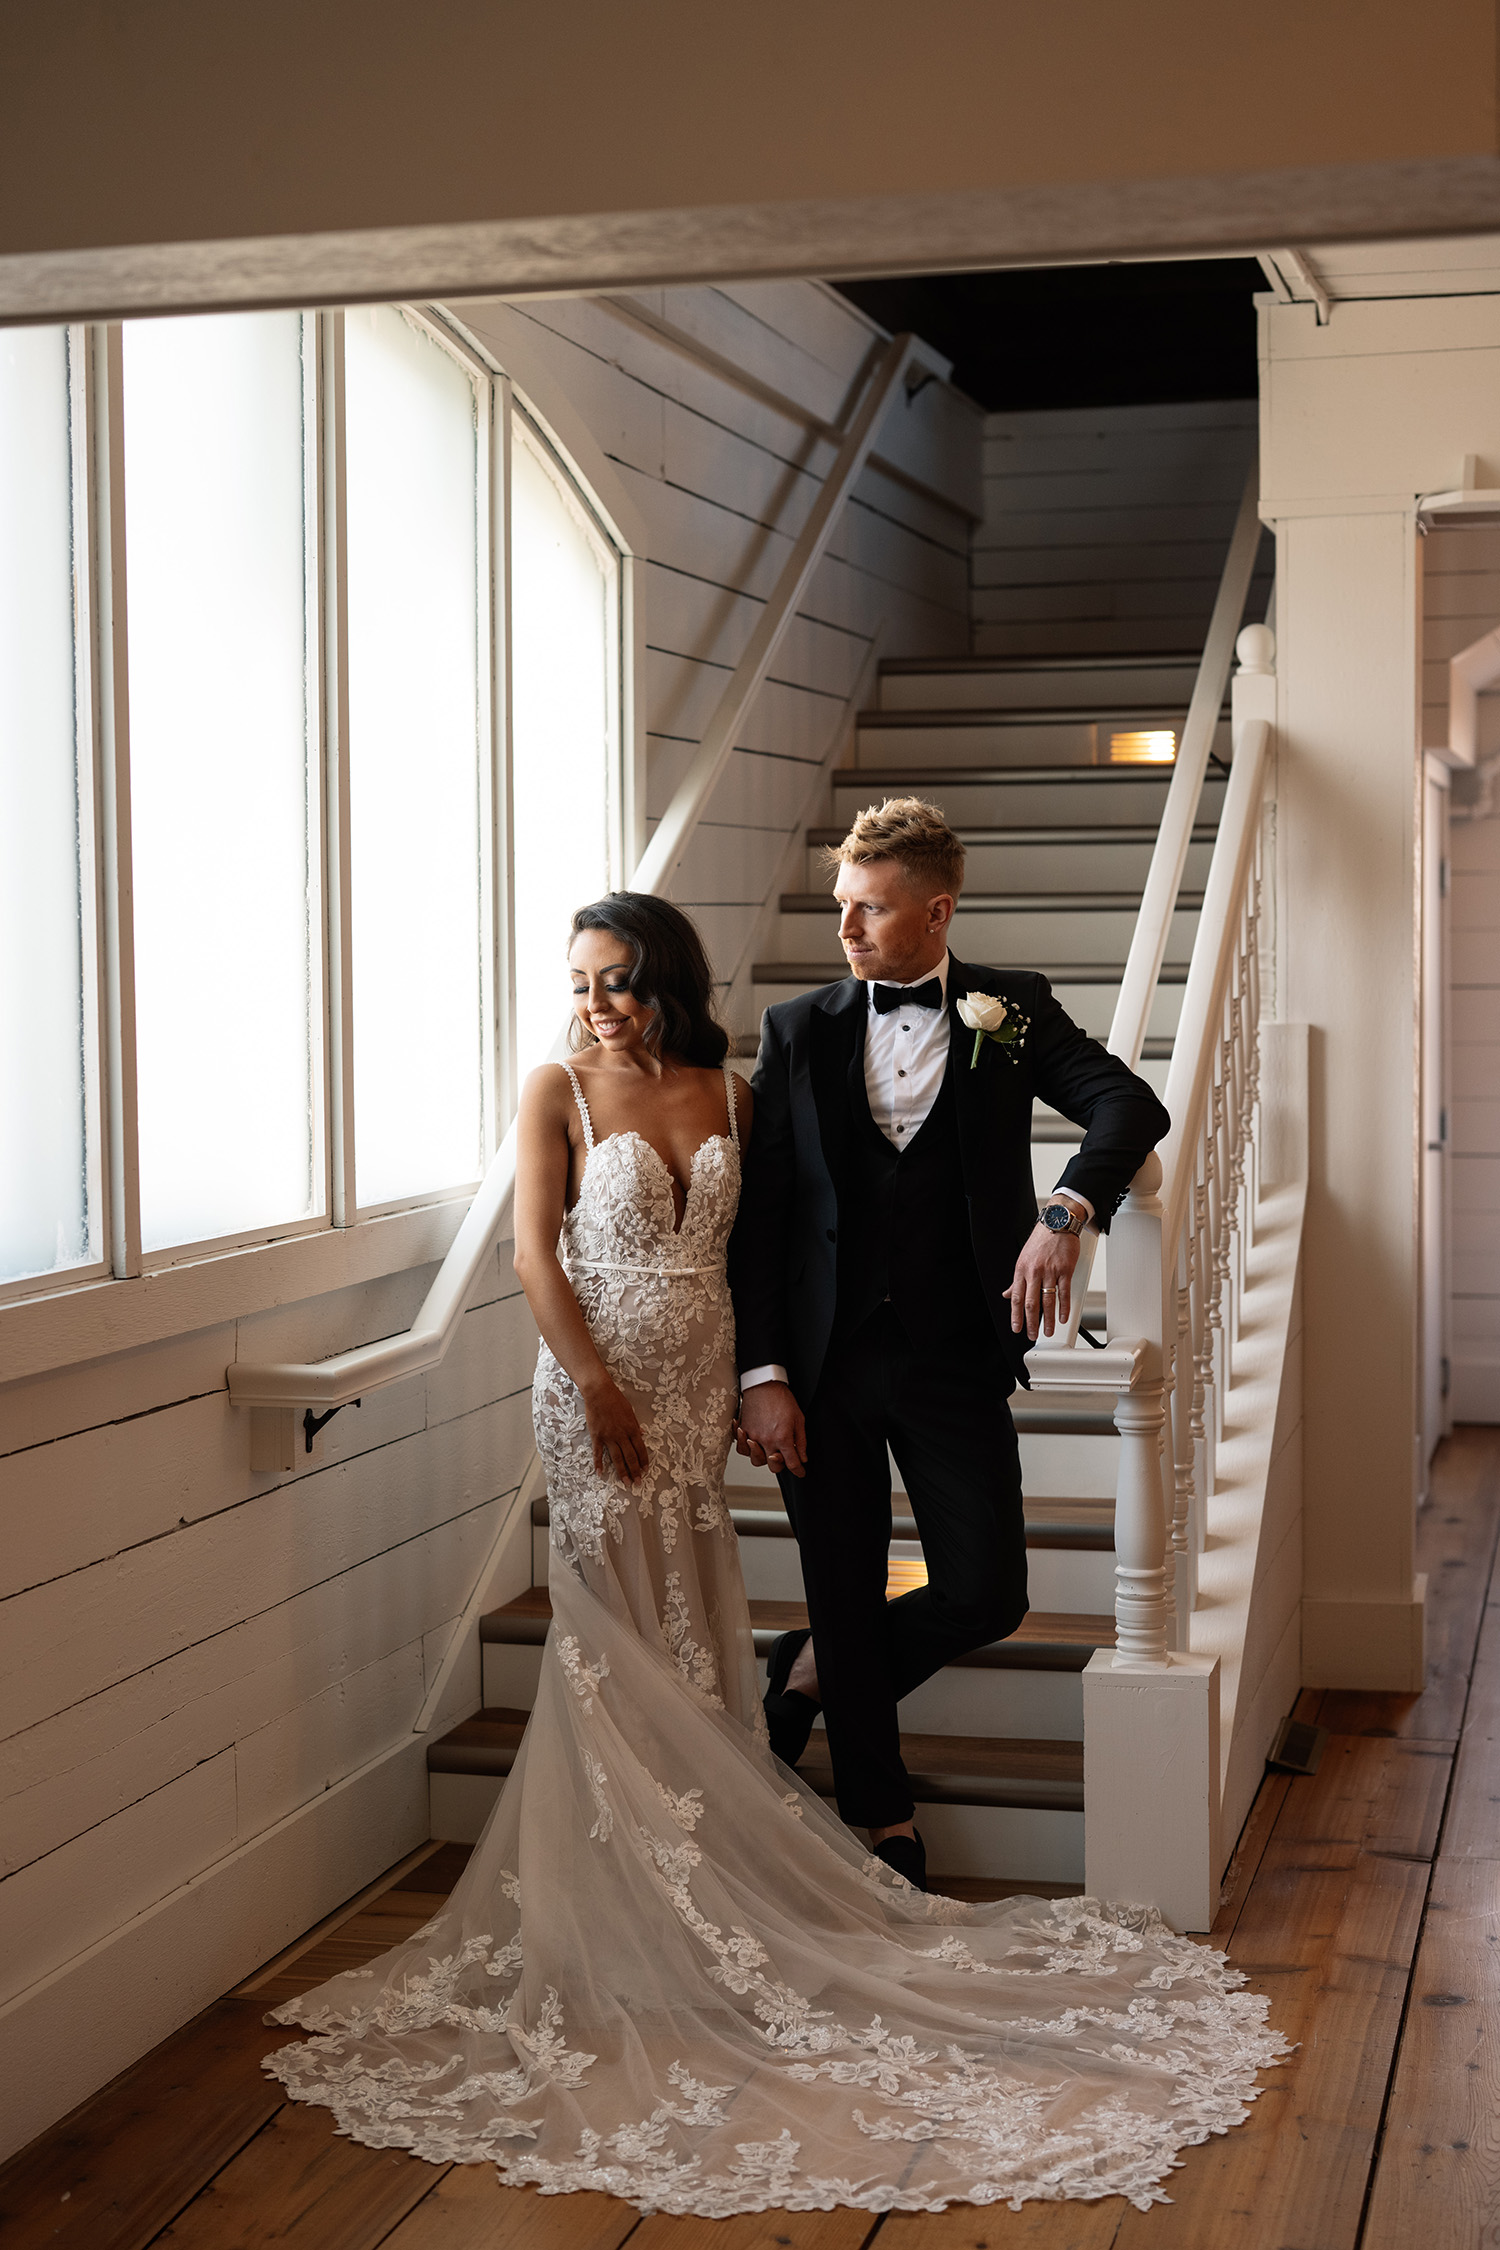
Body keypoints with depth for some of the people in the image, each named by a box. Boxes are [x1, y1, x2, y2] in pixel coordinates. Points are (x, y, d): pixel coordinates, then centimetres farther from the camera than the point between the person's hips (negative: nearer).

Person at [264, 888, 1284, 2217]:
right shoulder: (559, 1092, -4)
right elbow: (536, 1252, -9)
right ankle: (632, 1907, 8)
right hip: (600, 1385, -4)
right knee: (621, 1636, -1)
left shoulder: (730, 1096, 6)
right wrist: (600, 1384, -16)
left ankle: (694, 1885, 17)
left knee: (693, 1631, 7)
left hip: (701, 1384, 4)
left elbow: (750, 1244, 12)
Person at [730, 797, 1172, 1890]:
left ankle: (810, 1673, 27)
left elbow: (1131, 1105, -10)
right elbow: (757, 1213, 2)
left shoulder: (1014, 1011, 3)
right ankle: (884, 1826, 26)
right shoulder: (797, 1031, 5)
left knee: (987, 1597, -1)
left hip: (955, 1357, 0)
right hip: (822, 1362, 0)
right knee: (846, 1603, 7)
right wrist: (761, 1374, -5)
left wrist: (1068, 1209, -29)